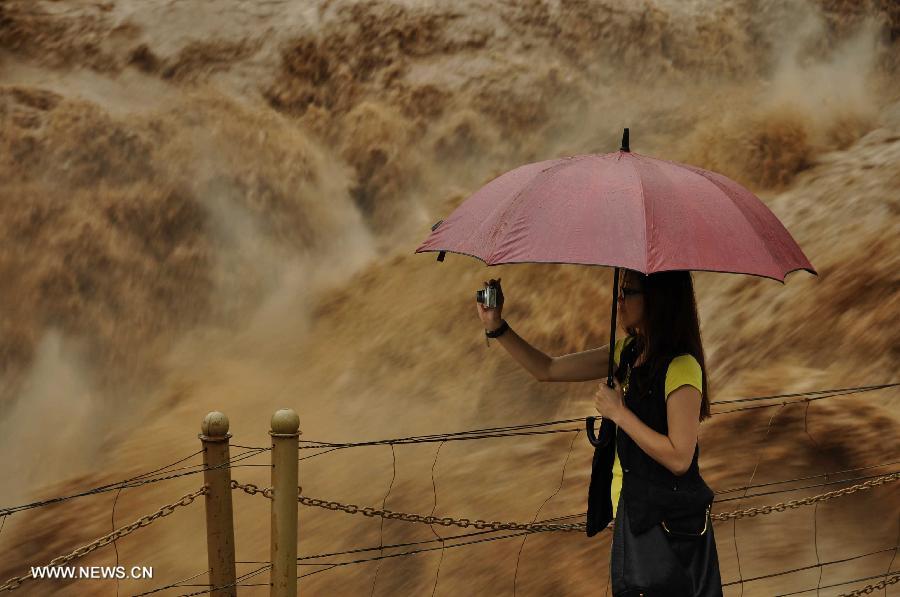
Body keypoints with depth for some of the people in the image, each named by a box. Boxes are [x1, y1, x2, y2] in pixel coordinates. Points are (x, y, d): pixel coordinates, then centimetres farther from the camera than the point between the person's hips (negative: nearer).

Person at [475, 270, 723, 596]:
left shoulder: (681, 368, -19)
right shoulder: (628, 353, 5)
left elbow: (679, 459, -23)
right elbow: (547, 370, 8)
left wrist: (618, 412, -19)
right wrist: (496, 327, -2)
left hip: (668, 525, -8)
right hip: (633, 514, 8)